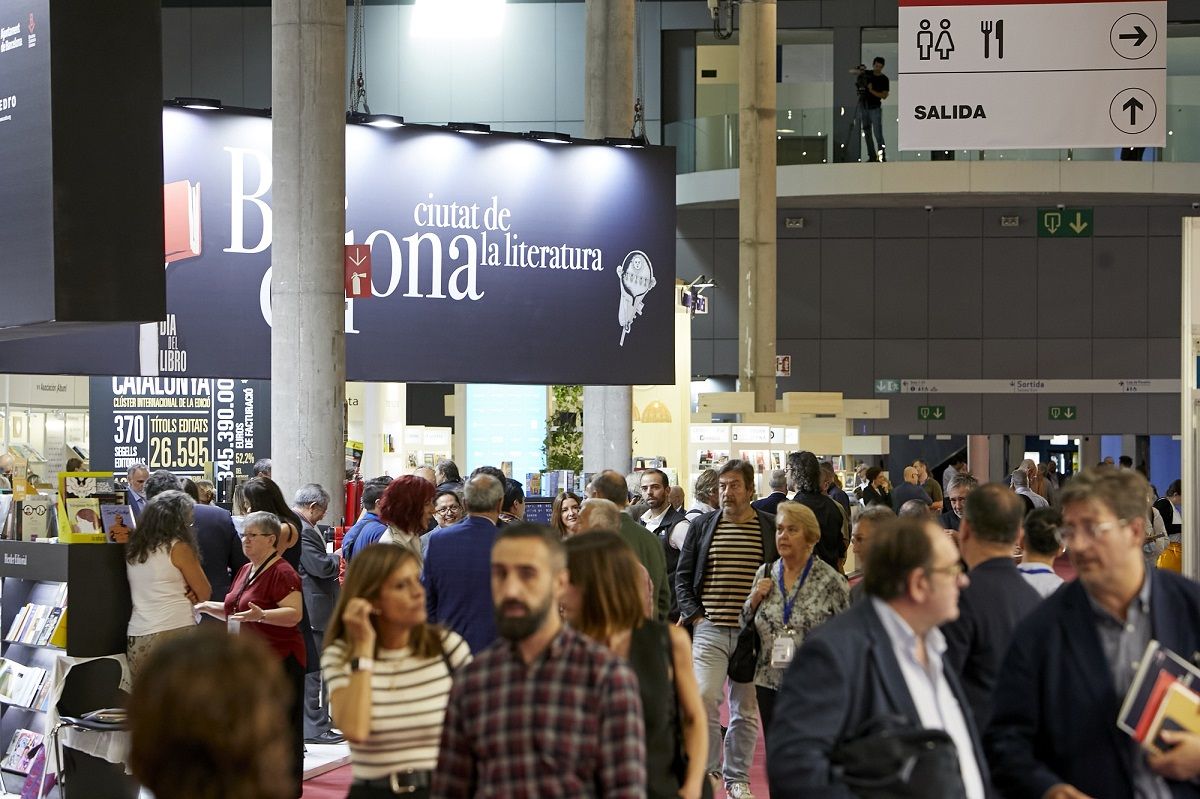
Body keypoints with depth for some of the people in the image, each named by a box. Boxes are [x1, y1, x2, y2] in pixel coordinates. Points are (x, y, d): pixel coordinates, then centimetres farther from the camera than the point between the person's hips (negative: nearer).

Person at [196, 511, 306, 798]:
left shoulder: (282, 573, -14)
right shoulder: (246, 570, 14)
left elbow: (295, 613, -22)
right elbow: (234, 612, 23)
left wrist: (261, 615, -35)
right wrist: (208, 607, 7)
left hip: (280, 660, -9)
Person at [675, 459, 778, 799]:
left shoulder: (771, 528, 3)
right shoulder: (702, 526, 6)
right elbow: (682, 577, 10)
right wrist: (695, 615, -2)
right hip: (709, 630, 0)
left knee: (746, 708, 8)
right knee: (703, 698, -15)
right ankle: (709, 769, 4)